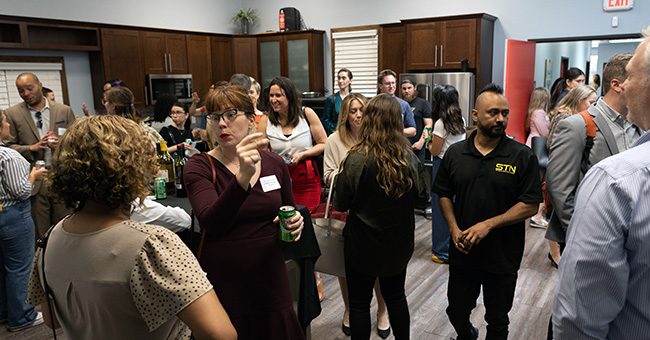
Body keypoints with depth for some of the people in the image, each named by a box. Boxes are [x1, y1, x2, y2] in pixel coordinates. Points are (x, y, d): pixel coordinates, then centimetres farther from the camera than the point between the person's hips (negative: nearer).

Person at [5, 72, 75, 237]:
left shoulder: (64, 110, 6)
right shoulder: (12, 114, 3)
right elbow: (8, 146, 3)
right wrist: (31, 148, -13)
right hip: (33, 182, -1)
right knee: (40, 235, 6)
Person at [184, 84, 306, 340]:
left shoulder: (274, 164, -1)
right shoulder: (199, 167, -11)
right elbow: (212, 223, -27)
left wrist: (295, 222, -8)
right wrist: (242, 177, -40)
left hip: (271, 276, 3)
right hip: (223, 281, -2)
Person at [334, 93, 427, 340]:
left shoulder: (357, 159, -20)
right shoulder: (410, 158, -9)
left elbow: (340, 204, -13)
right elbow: (421, 195, 5)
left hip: (363, 244, -4)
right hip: (399, 243, 4)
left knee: (359, 303, 13)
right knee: (396, 296, 24)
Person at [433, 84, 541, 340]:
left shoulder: (523, 156, -10)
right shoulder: (455, 153, -1)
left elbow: (530, 205, -12)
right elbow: (444, 194, 6)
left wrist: (488, 225, -20)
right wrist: (454, 229, -8)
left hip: (503, 256, -2)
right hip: (462, 251, 3)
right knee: (456, 313, 19)